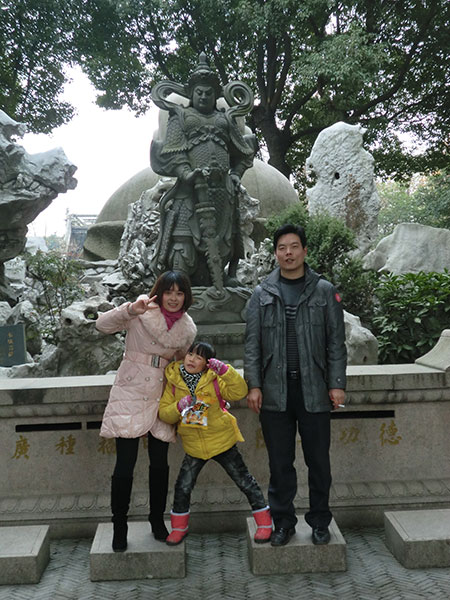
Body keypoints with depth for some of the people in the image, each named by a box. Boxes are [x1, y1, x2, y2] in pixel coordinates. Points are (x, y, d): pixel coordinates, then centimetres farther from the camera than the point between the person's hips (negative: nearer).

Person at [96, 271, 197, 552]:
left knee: (160, 463, 8)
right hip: (130, 394, -4)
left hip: (160, 399, 4)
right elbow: (103, 324, -20)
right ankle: (120, 527, 16)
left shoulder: (188, 328, 5)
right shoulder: (141, 314, -9)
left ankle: (158, 522, 28)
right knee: (125, 463, -3)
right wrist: (130, 311, -37)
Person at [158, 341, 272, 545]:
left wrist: (224, 370, -32)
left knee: (244, 481, 5)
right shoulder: (174, 382, -3)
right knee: (183, 487, 5)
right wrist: (178, 407, -22)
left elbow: (239, 392, -21)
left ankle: (265, 523, 20)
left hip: (222, 442, -2)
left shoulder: (214, 379, -10)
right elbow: (164, 412, -1)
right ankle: (179, 527, 28)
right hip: (194, 446, 2)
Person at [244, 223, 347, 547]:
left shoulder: (324, 291, 5)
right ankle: (283, 522, 25)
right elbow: (252, 344, 5)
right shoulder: (262, 294, 7)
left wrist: (336, 384, -4)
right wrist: (254, 385, -3)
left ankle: (320, 521, 26)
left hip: (314, 390, 0)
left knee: (319, 460, 9)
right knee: (280, 462, 9)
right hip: (275, 391, 1)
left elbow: (336, 341, 3)